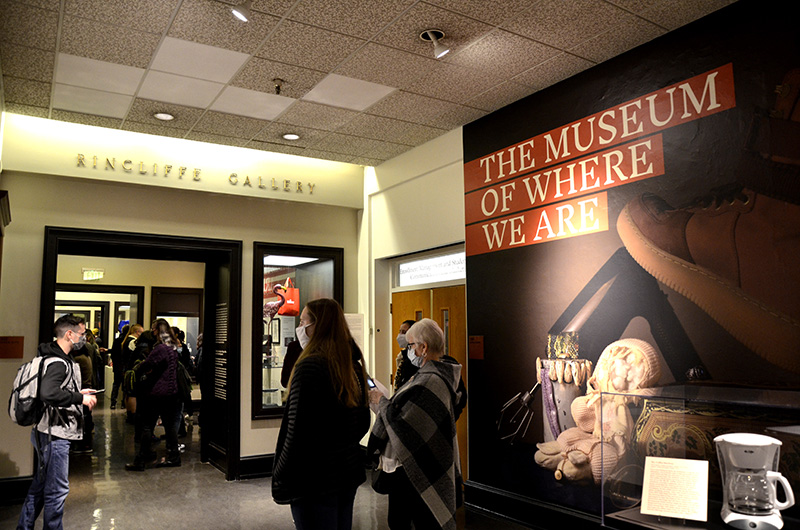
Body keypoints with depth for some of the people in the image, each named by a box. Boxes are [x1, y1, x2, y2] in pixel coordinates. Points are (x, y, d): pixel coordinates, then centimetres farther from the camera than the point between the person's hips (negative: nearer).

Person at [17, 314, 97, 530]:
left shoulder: (61, 359, 12)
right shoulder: (58, 363, -21)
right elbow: (48, 393, -36)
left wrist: (76, 393, 12)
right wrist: (80, 398, -27)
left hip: (51, 433, 11)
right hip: (54, 434, -11)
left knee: (41, 484, 22)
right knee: (57, 489, 1)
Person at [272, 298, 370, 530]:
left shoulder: (310, 366, -20)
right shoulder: (353, 365, 5)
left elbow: (298, 434, -21)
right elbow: (363, 423, 13)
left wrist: (281, 478, -10)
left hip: (314, 478, -8)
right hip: (349, 473, 8)